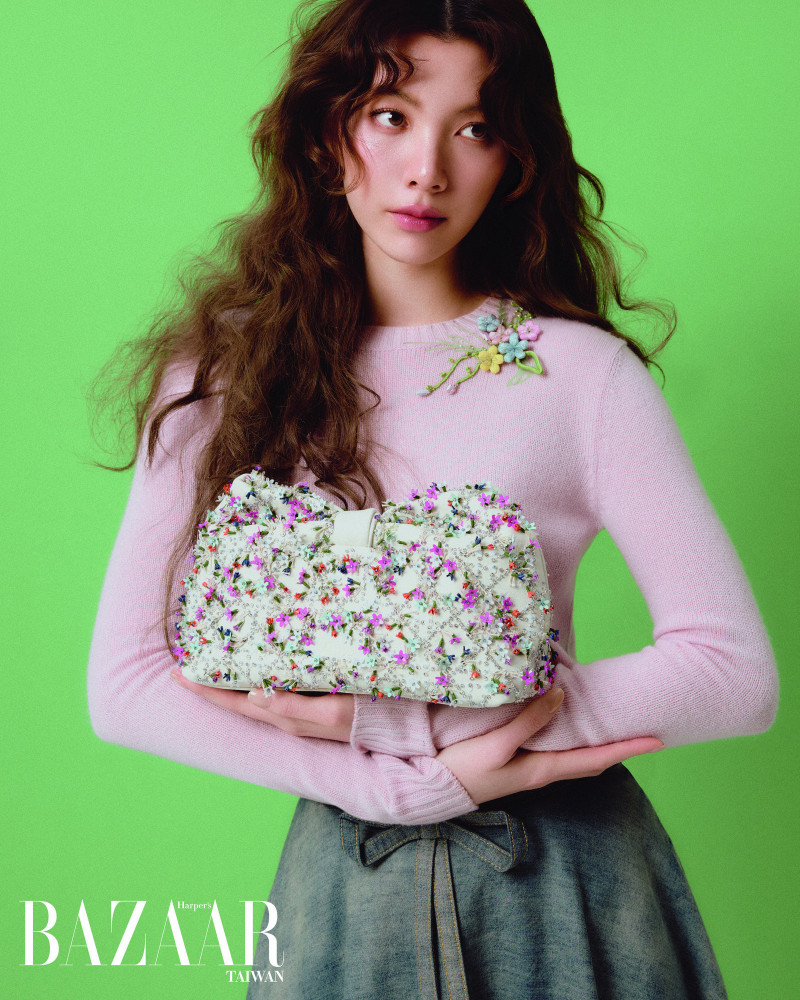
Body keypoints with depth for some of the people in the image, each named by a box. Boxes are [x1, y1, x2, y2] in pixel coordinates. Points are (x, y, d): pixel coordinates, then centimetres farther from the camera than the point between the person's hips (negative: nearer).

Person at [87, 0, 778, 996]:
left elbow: (738, 671, -13)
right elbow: (122, 685, -8)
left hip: (565, 876, -1)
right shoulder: (224, 374, -4)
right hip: (345, 869, 1)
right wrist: (420, 782, -18)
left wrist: (386, 719, -18)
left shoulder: (583, 371, -9)